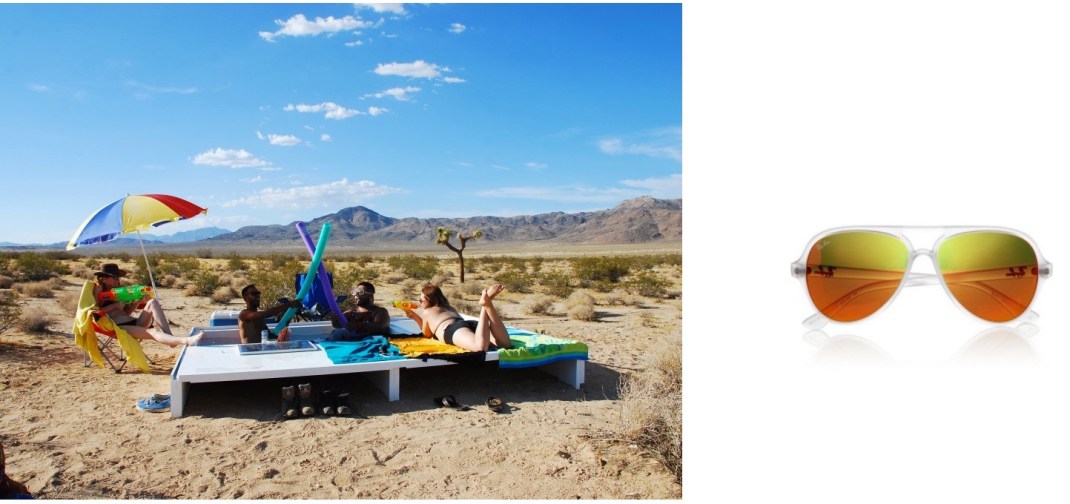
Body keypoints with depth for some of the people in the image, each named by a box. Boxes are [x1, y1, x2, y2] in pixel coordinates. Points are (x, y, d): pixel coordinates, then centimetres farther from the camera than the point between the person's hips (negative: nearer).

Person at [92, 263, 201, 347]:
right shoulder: (98, 290, 5)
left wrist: (138, 301, 2)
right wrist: (115, 305, -13)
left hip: (135, 322, 6)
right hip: (119, 327, -6)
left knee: (153, 302, -19)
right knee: (152, 332, -32)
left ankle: (171, 338, -35)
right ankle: (186, 341, -61)